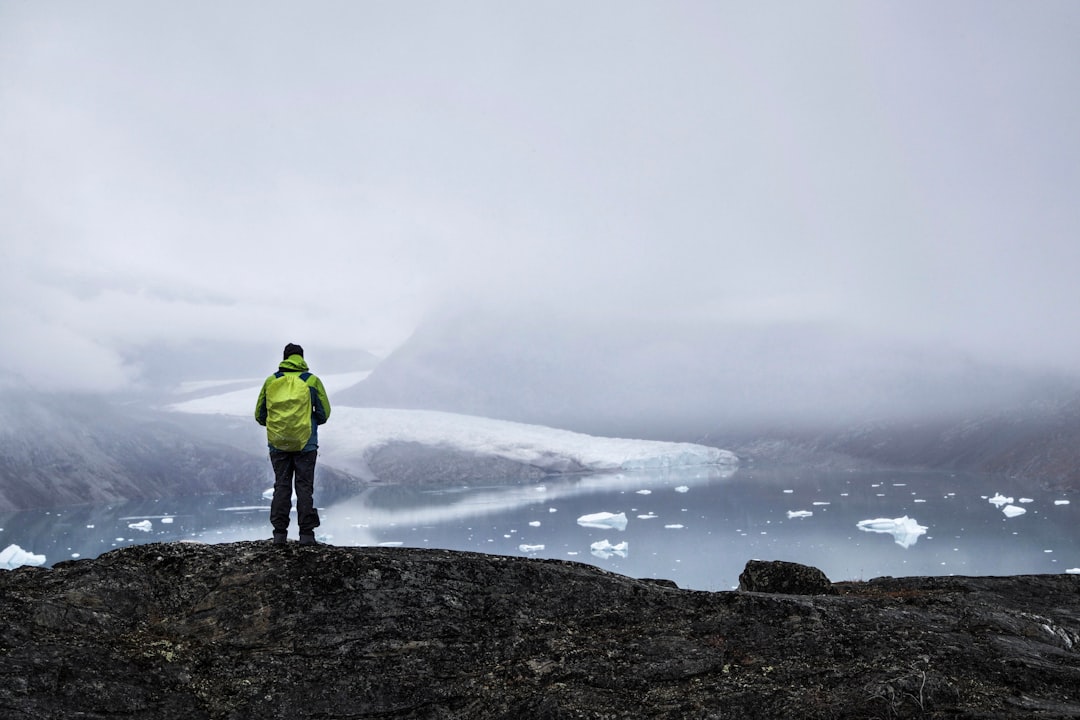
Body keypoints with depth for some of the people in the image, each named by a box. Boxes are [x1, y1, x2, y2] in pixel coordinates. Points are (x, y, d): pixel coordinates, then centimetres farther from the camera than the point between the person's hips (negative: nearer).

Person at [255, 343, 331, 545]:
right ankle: (306, 534, 0)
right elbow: (324, 413, 1)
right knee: (304, 487, 3)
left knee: (281, 486, 9)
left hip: (277, 443, 2)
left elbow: (260, 415, 9)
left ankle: (279, 533, 8)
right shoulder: (312, 381, -1)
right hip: (305, 443, -2)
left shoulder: (271, 381, 5)